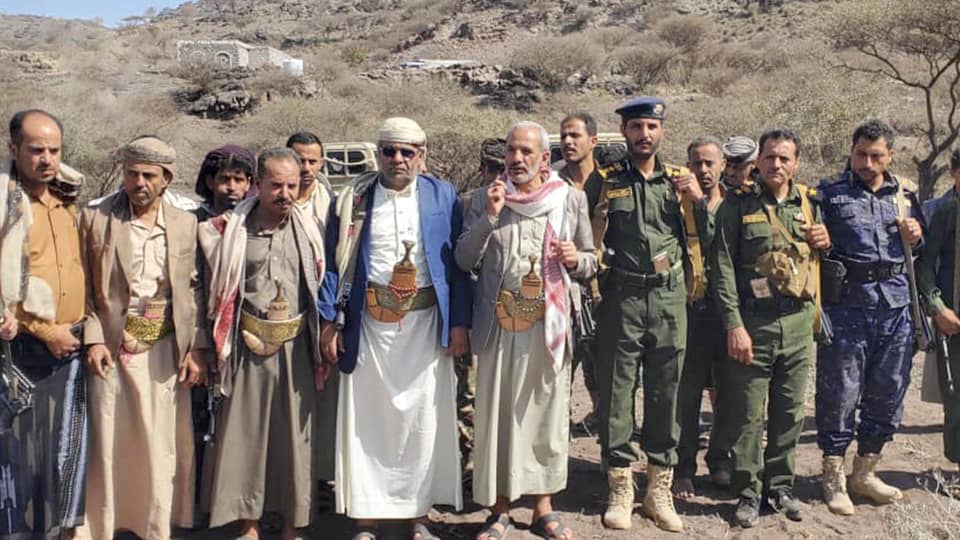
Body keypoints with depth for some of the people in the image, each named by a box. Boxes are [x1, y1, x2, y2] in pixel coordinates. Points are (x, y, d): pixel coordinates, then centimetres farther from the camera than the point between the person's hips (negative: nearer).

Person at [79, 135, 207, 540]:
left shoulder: (186, 224, 5)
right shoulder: (95, 218, 1)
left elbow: (194, 290, 5)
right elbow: (83, 286, 2)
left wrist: (197, 348, -1)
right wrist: (93, 339, -8)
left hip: (165, 351, 1)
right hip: (111, 349, -1)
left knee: (163, 445, 6)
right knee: (108, 443, 4)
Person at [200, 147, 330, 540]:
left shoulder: (309, 229, 3)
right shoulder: (231, 228, -1)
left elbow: (322, 285, 10)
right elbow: (217, 287, 6)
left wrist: (324, 336, 7)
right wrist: (221, 341, 2)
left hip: (296, 346, 1)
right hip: (248, 345, -1)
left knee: (295, 432, 7)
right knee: (244, 431, 5)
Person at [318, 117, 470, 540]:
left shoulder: (443, 196, 4)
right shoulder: (354, 198, 5)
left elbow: (458, 262, 3)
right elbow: (334, 262, 5)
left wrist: (459, 323, -3)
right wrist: (330, 320, -2)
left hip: (425, 323, 0)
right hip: (368, 323, 0)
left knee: (423, 420, 6)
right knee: (366, 419, 4)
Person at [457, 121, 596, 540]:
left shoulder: (571, 199, 5)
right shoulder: (485, 198, 4)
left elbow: (590, 262, 11)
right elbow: (464, 260, -2)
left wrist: (576, 259, -11)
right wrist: (489, 217, -14)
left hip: (549, 324, 0)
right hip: (499, 325, 0)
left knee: (547, 413, 7)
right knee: (497, 414, 4)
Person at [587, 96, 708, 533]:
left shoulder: (680, 180, 10)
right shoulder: (604, 181, 5)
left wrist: (698, 199, -3)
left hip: (670, 300, 2)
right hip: (620, 300, -2)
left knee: (666, 395, 8)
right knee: (616, 395, 3)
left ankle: (660, 491, 22)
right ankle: (620, 490, 17)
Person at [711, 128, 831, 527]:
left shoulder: (809, 204, 11)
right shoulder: (738, 204, -2)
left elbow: (821, 264, 23)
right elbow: (723, 267, -7)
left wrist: (826, 244, -1)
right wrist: (734, 325, -14)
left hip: (799, 323, 4)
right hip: (753, 322, -4)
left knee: (790, 412, 12)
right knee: (748, 415, 2)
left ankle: (780, 486, 27)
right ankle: (748, 493, 15)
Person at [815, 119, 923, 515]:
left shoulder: (905, 193, 15)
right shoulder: (829, 193, 2)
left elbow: (922, 251, 25)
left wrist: (914, 237, 4)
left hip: (896, 305, 5)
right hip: (846, 305, -4)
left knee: (888, 393, 10)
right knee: (840, 393, 0)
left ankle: (865, 472, 27)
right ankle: (834, 478, 15)